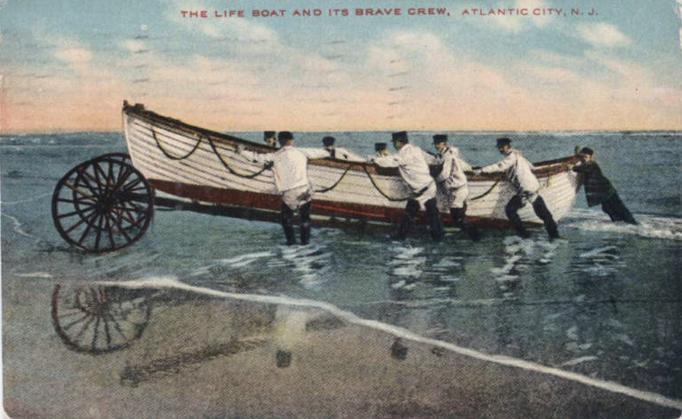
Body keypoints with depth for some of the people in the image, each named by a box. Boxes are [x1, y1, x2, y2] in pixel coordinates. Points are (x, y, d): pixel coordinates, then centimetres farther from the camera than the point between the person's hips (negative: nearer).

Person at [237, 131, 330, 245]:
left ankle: (291, 240, 18)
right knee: (305, 216, 21)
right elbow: (318, 152, 14)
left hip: (289, 193, -1)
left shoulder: (275, 156, -2)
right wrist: (329, 152, 33)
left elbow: (257, 157, 2)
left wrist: (242, 152, 15)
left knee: (285, 216, 22)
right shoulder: (301, 152, 3)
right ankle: (305, 239, 21)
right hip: (305, 189, 1)